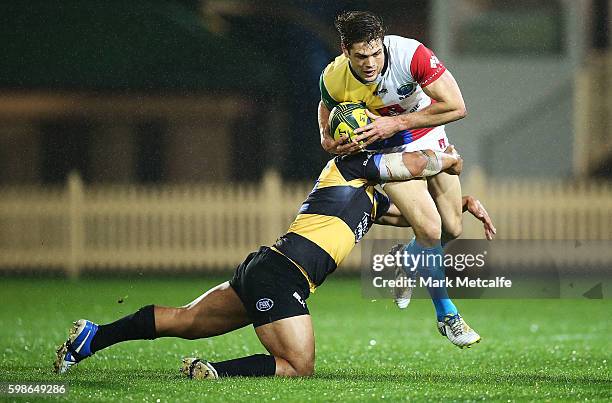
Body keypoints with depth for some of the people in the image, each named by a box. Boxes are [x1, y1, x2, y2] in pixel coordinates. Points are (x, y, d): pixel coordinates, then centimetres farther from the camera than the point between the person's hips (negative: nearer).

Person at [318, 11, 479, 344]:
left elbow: (456, 107, -28)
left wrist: (397, 123, -32)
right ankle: (447, 315, 2)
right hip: (389, 153, -2)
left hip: (430, 139, 2)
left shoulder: (410, 54, -32)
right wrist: (337, 145, -28)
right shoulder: (334, 80, -25)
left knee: (452, 229, 7)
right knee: (430, 231, -17)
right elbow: (327, 135, -4)